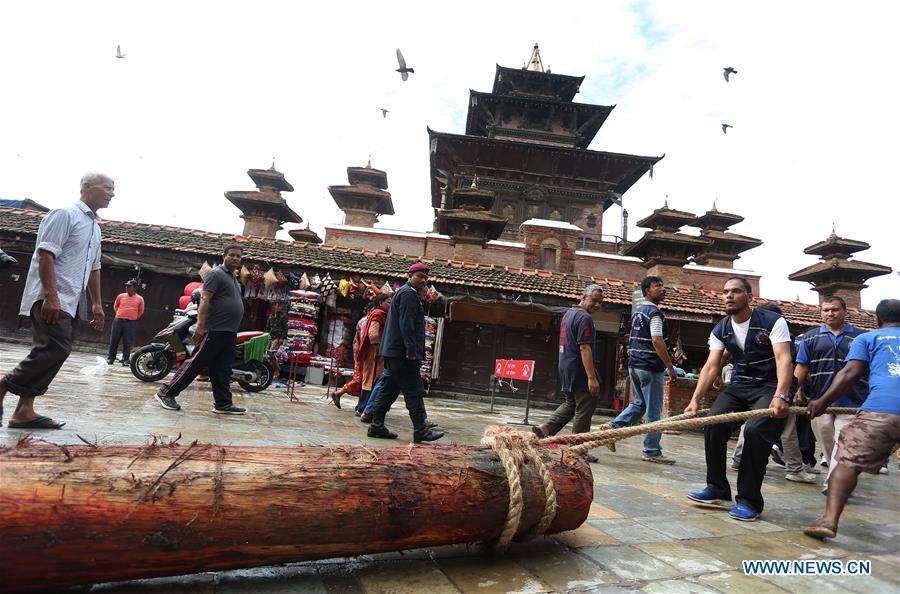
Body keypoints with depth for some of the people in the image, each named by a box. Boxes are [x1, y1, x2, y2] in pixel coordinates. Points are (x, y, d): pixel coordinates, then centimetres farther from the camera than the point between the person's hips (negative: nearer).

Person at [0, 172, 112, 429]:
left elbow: (93, 269, 24)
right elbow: (46, 254, -16)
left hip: (71, 302, 9)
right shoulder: (65, 214, -7)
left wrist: (96, 304, 21)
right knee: (57, 348, -17)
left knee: (50, 351, 6)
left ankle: (24, 410, 9)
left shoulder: (95, 227, 20)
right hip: (52, 298, -9)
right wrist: (51, 296, -23)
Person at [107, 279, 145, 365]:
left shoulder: (140, 299, 2)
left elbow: (141, 311, 14)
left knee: (127, 343, 0)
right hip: (118, 321, 2)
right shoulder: (121, 296, 7)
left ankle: (125, 360, 6)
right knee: (114, 340, 5)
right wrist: (119, 314, 13)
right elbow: (115, 306, 22)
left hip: (131, 323, -2)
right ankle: (111, 358, 15)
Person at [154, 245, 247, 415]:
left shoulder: (234, 279, 21)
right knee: (195, 363, -5)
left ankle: (223, 404, 13)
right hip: (214, 330, -9)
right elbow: (205, 299, -15)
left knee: (222, 370, 9)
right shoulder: (216, 274, -6)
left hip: (230, 333, 9)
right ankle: (166, 393, 4)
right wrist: (200, 325, -24)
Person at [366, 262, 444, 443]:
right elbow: (406, 324, -19)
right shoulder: (408, 293, -9)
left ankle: (377, 426, 15)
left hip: (393, 353, 11)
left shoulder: (403, 293, 24)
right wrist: (411, 350, -22)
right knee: (414, 391, -7)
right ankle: (420, 430, -4)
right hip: (402, 353, -11)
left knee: (389, 389, 11)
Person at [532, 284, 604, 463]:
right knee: (584, 410, 1)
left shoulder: (568, 314, 16)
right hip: (579, 370, -9)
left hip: (565, 368, 9)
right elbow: (585, 348, -22)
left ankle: (544, 429, 11)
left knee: (570, 404, 21)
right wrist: (592, 377, -24)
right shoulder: (584, 318, -15)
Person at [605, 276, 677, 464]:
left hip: (635, 364, 9)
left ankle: (612, 428, 11)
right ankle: (652, 451, 9)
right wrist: (670, 367, -17)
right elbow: (657, 342, -22)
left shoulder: (638, 311, 15)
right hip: (651, 367, -9)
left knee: (639, 404, 20)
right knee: (654, 411, 1)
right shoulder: (654, 312, -13)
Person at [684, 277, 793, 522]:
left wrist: (781, 396, -38)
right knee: (712, 423, -16)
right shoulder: (720, 330, 2)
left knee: (755, 430, -26)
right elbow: (711, 366, -4)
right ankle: (718, 490, 0)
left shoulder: (772, 321, -11)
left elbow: (783, 359, -23)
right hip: (739, 386, 5)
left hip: (770, 387, -4)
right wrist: (695, 399, -17)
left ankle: (749, 501, -10)